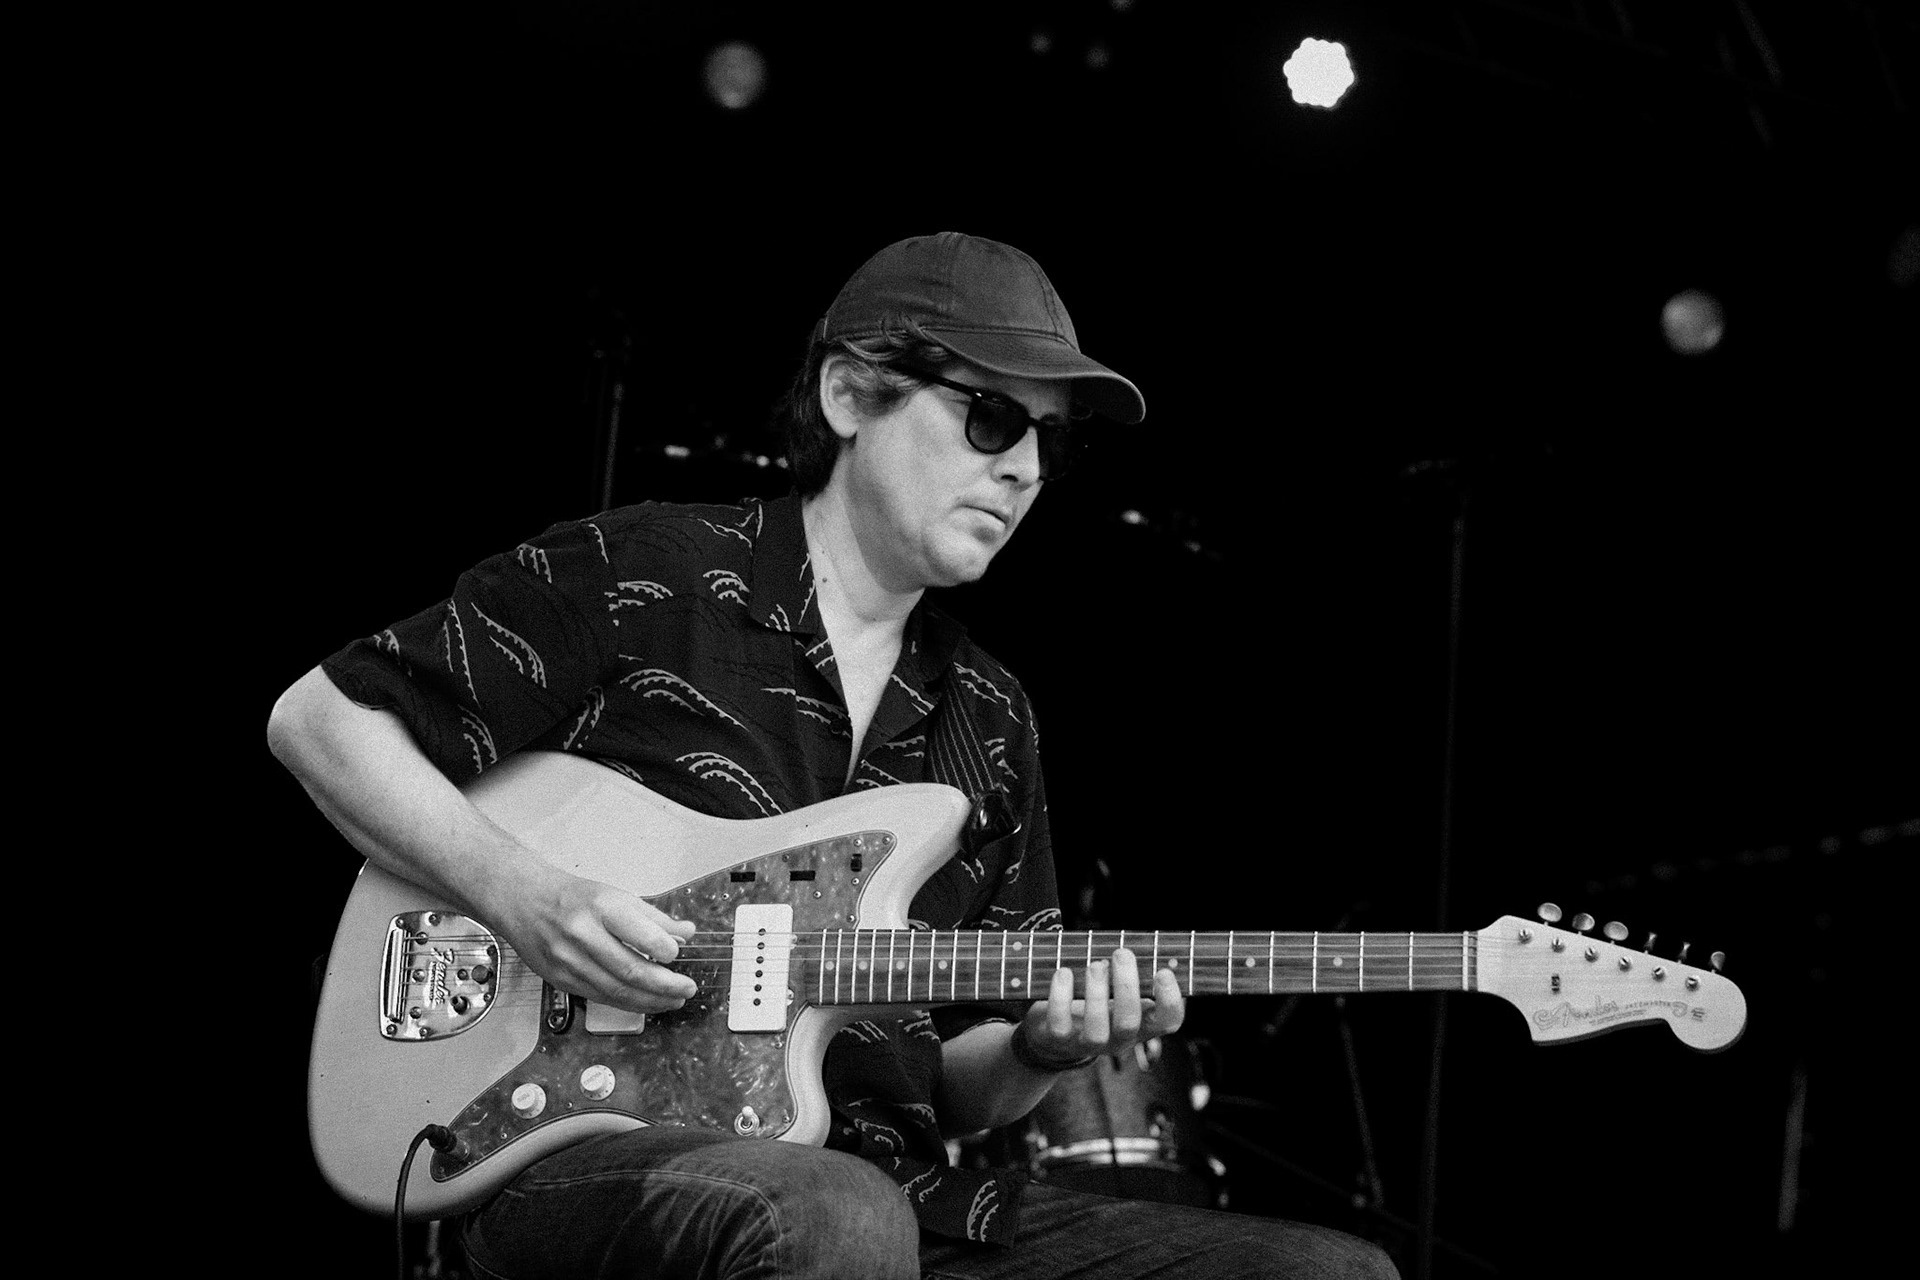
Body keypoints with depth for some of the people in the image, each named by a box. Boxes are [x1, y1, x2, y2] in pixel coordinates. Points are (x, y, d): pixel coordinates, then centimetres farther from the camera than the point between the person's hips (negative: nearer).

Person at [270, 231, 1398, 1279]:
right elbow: (320, 717, 2)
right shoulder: (637, 580, -1)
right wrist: (523, 895, -12)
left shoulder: (991, 718, 15)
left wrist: (1038, 1050, -6)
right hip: (585, 1162, -5)